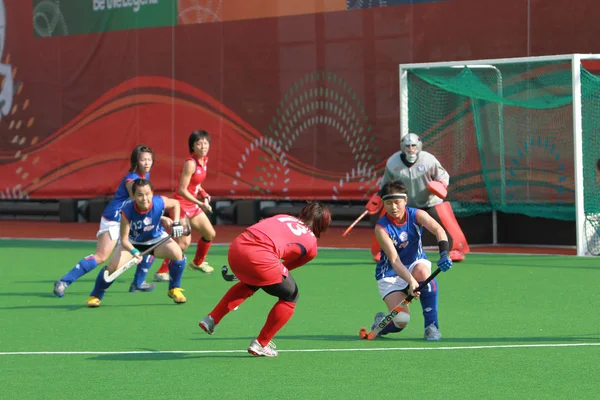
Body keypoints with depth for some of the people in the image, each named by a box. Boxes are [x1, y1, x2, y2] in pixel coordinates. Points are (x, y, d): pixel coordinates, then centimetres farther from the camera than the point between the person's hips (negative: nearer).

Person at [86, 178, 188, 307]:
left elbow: (175, 203, -2)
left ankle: (174, 289, -2)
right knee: (113, 267, -20)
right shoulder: (127, 212, -32)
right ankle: (95, 296, 7)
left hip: (157, 239, 1)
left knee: (177, 253, -27)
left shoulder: (160, 202, -28)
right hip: (132, 242, -1)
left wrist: (176, 223, -12)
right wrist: (134, 252, -43)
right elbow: (124, 239, -25)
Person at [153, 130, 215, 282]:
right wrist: (200, 203, -26)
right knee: (184, 242, -19)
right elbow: (182, 190, -23)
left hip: (193, 205, 9)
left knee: (210, 234, 19)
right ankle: (161, 272, -11)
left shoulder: (204, 160, 5)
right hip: (182, 205, -9)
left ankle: (198, 263, 41)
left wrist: (204, 195, 5)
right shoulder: (191, 163, -22)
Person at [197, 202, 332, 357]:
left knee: (249, 284, 39)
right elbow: (288, 266, 22)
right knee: (290, 296, 18)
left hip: (235, 247, 6)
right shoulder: (311, 245, 17)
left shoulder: (283, 217, 27)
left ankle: (212, 319, 35)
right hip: (260, 257, -6)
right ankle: (260, 344, 19)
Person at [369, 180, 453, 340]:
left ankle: (431, 325, -26)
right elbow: (394, 260, -27)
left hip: (416, 263, 2)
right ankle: (381, 322, 16)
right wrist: (411, 281, -43)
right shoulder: (381, 228, -20)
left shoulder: (416, 215, -13)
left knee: (423, 270, -37)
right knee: (401, 320, -23)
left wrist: (444, 254, -52)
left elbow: (438, 229, -33)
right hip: (390, 274, -2)